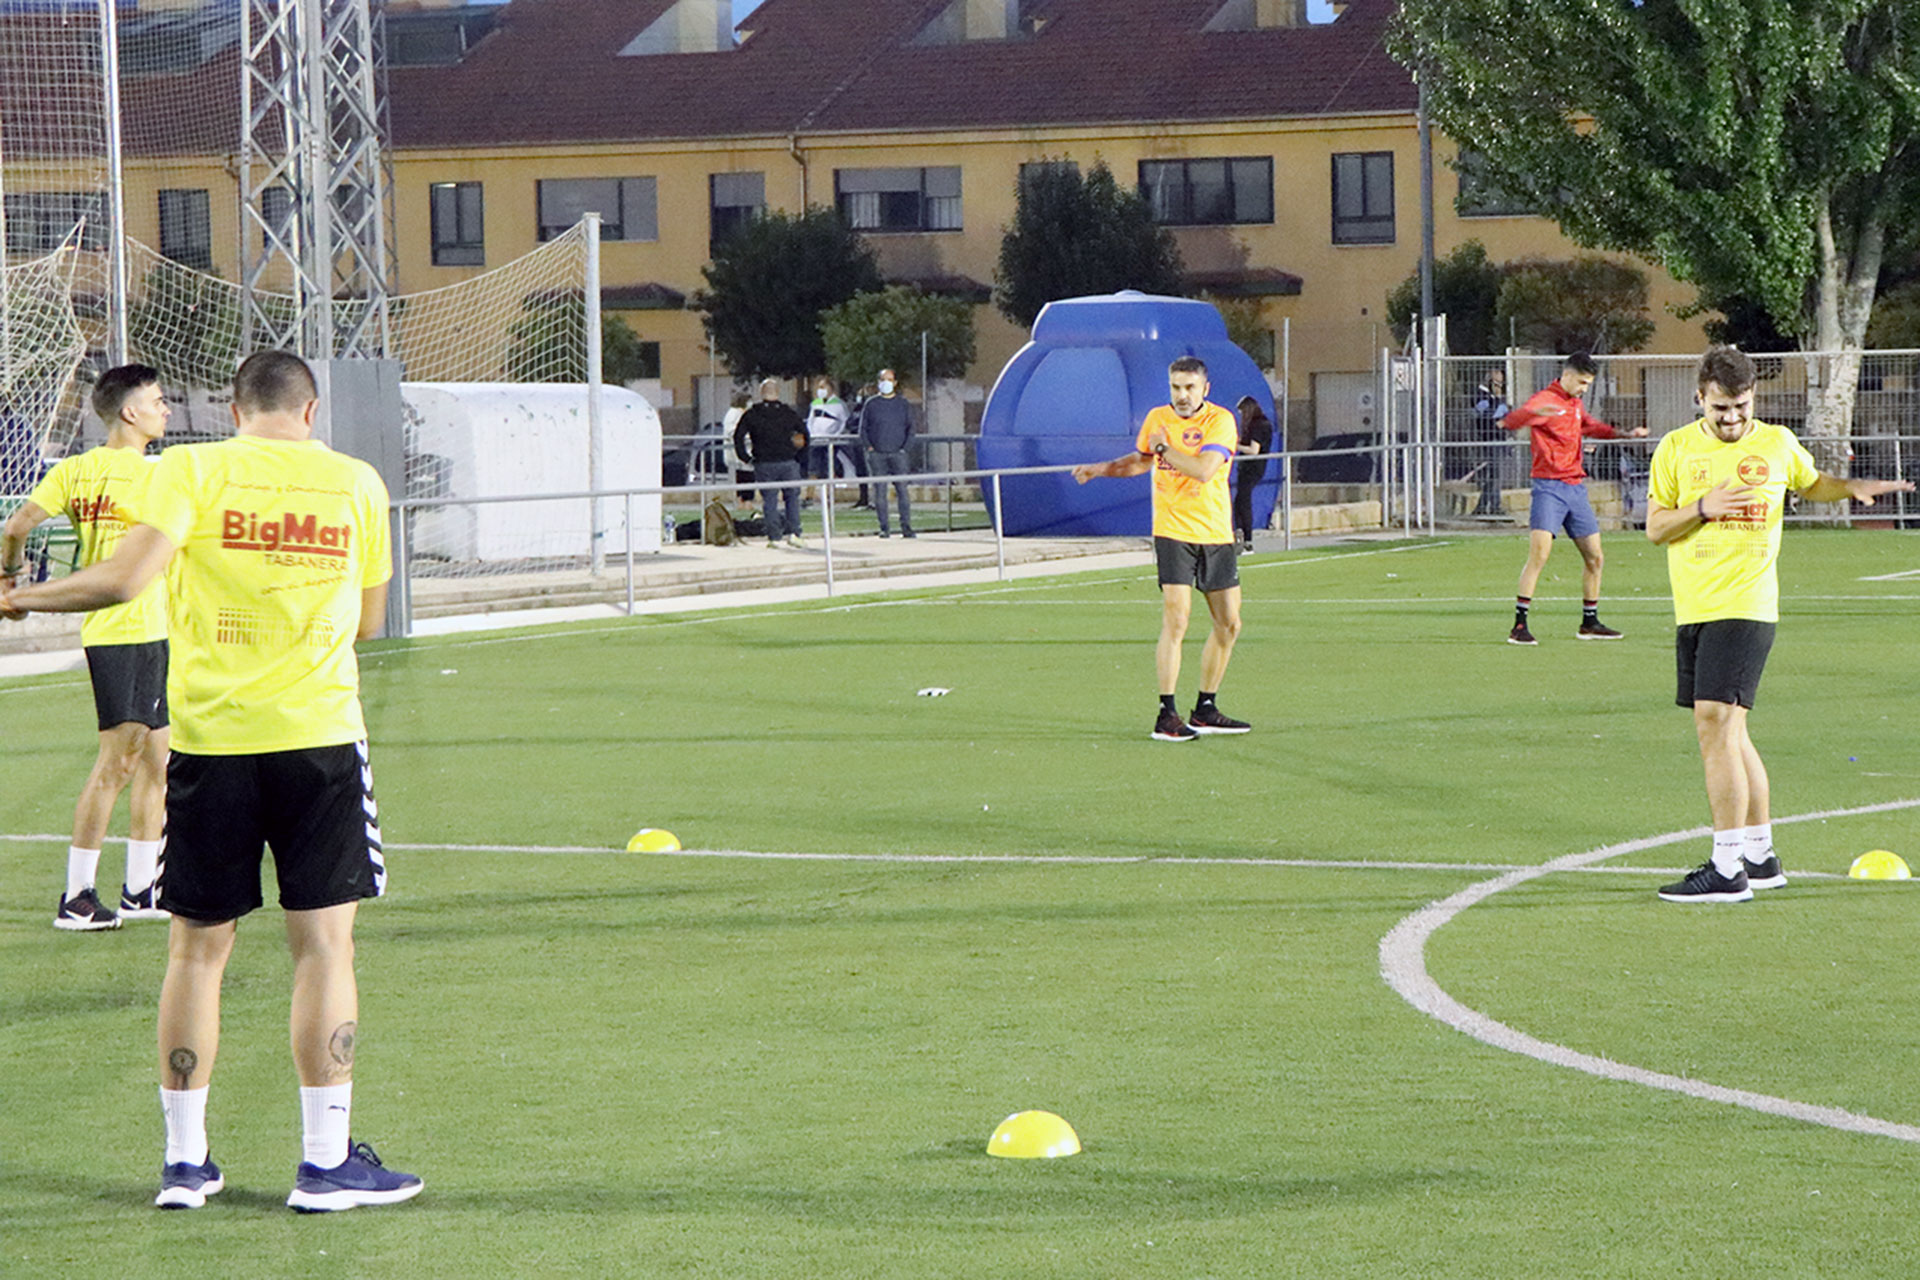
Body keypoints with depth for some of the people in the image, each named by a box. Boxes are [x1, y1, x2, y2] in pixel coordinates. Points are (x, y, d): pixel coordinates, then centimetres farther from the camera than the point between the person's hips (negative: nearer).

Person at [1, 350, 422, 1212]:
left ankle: (183, 1159, 12)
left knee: (198, 948, 8)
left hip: (208, 737, 0)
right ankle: (326, 1161, 2)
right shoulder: (355, 483, 4)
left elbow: (126, 577, -14)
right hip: (317, 735, 0)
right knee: (323, 945, 3)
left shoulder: (191, 471, -1)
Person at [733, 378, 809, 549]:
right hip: (788, 463, 1)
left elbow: (738, 437, -3)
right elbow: (805, 434, 9)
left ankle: (775, 537, 1)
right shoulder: (789, 413, 5)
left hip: (764, 464, -1)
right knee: (792, 498, 10)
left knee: (770, 502, 4)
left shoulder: (751, 415, 1)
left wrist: (746, 458, 5)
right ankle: (793, 533, 2)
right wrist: (799, 456, 15)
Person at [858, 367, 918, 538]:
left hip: (898, 454, 0)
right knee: (879, 491, -2)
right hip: (877, 454, 0)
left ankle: (906, 526, -5)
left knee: (902, 490, -7)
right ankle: (884, 528, 2)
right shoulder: (871, 404, 8)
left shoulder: (904, 404, 9)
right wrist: (869, 446, -2)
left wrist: (905, 447, -1)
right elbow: (863, 428, 11)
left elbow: (912, 427, 11)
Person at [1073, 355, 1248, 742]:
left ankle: (1204, 710, 21)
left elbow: (1204, 469, -23)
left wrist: (1164, 448, -13)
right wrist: (1102, 468, 13)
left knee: (1228, 625, 6)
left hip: (1217, 536, 1)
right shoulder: (1157, 418, 5)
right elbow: (1141, 460, 25)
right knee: (1175, 620, -13)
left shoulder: (1220, 421, -7)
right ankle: (1166, 715, -12)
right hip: (1173, 533, 0)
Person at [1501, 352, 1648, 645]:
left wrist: (1626, 433, 32)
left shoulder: (1575, 404, 18)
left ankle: (1589, 623, 23)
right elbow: (1514, 420, -28)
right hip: (1549, 488, -8)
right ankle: (1519, 626, -17)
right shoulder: (1545, 400, -9)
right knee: (1539, 555, -18)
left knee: (1595, 558, 10)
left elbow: (1592, 426, 37)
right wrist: (1534, 412, -49)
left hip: (1576, 487, 8)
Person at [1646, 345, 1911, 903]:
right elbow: (1655, 526, 4)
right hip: (1692, 608, 4)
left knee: (1716, 722, -15)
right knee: (1726, 733, 10)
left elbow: (1810, 482, 26)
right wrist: (1703, 508, -13)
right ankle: (1760, 853, 24)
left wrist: (1853, 487, 8)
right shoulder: (1676, 448, 6)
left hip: (1746, 607, -4)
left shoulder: (1777, 443, 5)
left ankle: (1728, 870, -16)